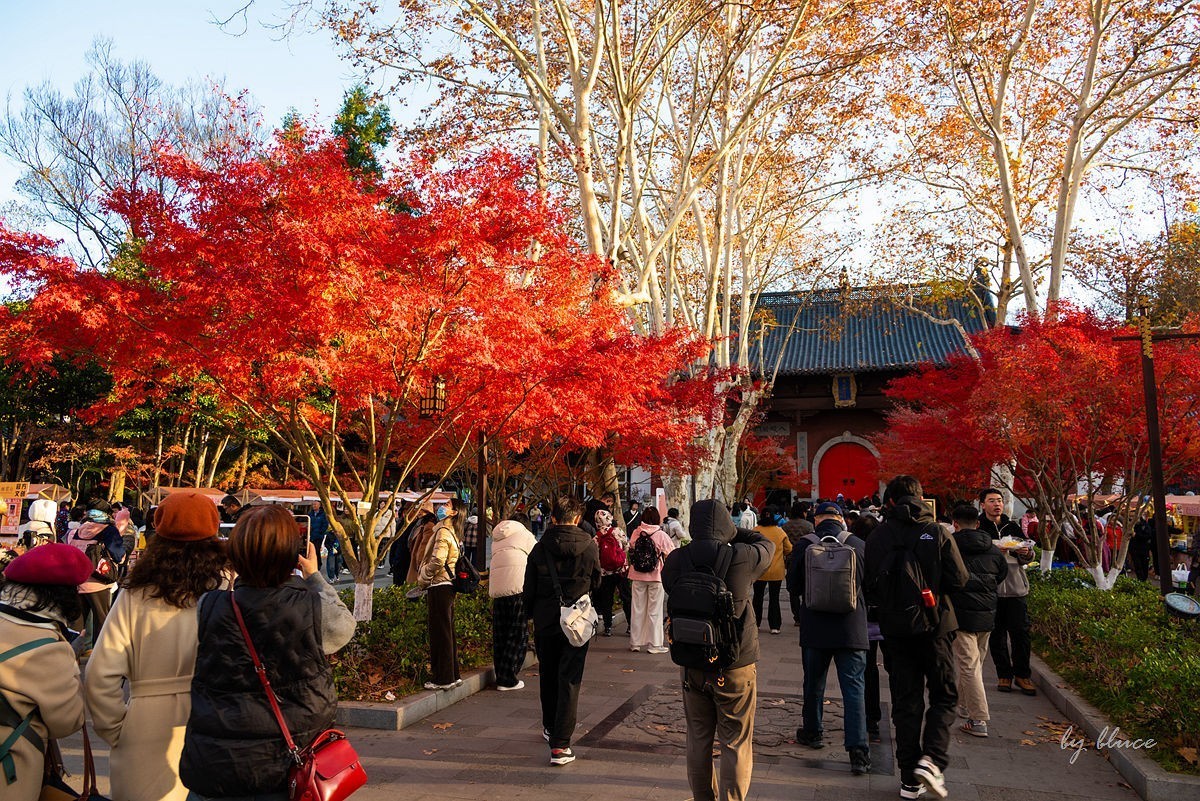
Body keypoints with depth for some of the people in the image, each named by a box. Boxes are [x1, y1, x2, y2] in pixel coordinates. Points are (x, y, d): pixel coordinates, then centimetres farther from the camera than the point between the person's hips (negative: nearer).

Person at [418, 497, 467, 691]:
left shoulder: (443, 531, -14)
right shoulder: (454, 533, 15)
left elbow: (437, 560, -23)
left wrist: (422, 579, -9)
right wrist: (425, 577, 18)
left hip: (439, 586, -9)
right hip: (448, 585, 9)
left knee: (440, 632, -3)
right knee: (448, 630, 15)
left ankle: (443, 678, 2)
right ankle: (453, 675, 22)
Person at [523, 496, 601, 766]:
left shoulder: (540, 548, -6)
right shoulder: (589, 546, -9)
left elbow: (529, 589, 0)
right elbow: (596, 582, 5)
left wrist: (532, 614, 15)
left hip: (545, 621, 2)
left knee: (548, 677, 20)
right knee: (569, 681, 1)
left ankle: (550, 728, 38)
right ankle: (560, 744, -4)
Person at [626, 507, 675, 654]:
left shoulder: (636, 533, -1)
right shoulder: (661, 535, -10)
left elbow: (630, 551, 6)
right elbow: (672, 554, -7)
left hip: (637, 576, 3)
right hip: (655, 576, -3)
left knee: (637, 609, 11)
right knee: (654, 610, 6)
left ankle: (635, 643, 19)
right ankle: (654, 644, 9)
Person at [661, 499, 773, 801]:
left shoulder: (675, 561, -9)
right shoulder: (741, 558, -17)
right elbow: (767, 544, 3)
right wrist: (732, 532, 11)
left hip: (692, 665, 3)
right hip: (736, 666, -3)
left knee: (698, 740, 17)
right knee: (737, 745, 9)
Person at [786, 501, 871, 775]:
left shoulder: (804, 545, -7)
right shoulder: (859, 545, -7)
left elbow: (793, 584, 1)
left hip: (814, 627, 1)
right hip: (851, 627, -1)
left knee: (814, 683, 19)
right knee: (854, 688, 2)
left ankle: (812, 732, 35)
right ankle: (858, 751, -4)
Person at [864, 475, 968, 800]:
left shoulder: (878, 536, -4)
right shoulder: (938, 533, -7)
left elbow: (869, 585, 0)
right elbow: (959, 579, -8)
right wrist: (934, 588, 12)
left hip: (896, 629, 2)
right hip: (934, 626, -1)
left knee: (905, 701, 10)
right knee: (943, 696, 13)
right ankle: (932, 758, -6)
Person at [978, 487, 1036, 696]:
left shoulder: (1013, 528, 14)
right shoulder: (978, 529, 1)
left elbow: (1026, 558, 18)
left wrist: (1026, 553, -6)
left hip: (1016, 587, 3)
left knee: (1021, 632, 0)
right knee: (997, 634, 5)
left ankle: (1022, 675, 13)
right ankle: (1004, 675, 16)